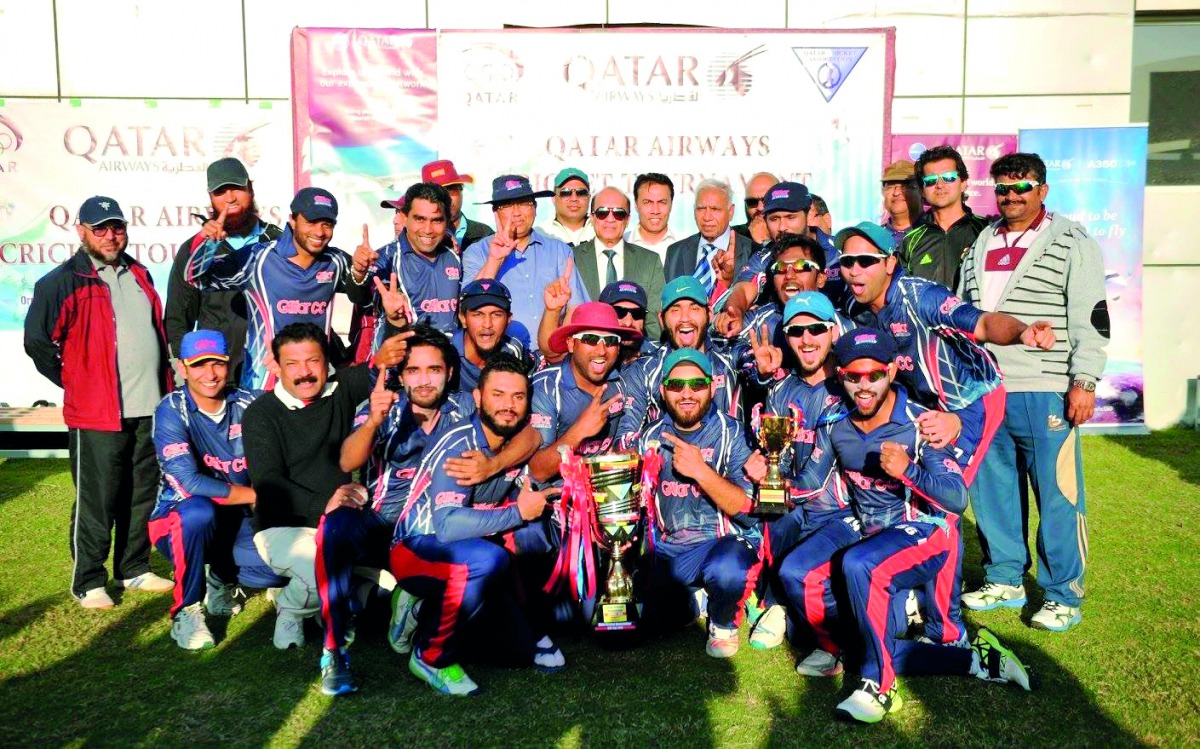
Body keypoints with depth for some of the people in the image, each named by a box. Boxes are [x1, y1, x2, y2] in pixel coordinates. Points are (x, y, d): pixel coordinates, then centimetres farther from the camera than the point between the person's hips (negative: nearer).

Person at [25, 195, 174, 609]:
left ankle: (134, 569, 27)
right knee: (96, 501, 0)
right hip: (97, 413, -6)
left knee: (143, 496, 14)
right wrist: (74, 380, -6)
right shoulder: (64, 281, -6)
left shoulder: (139, 275, 15)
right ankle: (88, 582, 14)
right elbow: (36, 340, -11)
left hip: (149, 408, 6)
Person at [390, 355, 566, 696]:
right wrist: (517, 513, -27)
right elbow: (447, 524, -32)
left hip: (471, 547, 7)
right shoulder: (458, 446, -21)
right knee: (488, 559, -35)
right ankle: (431, 656, -14)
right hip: (416, 549, -7)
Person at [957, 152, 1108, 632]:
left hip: (1045, 392, -5)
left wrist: (1084, 381, -13)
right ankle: (1005, 579, 25)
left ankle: (1064, 595, 11)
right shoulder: (980, 245, 16)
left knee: (1058, 494, -1)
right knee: (992, 488, 11)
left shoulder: (1071, 245, 0)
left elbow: (1092, 319, -5)